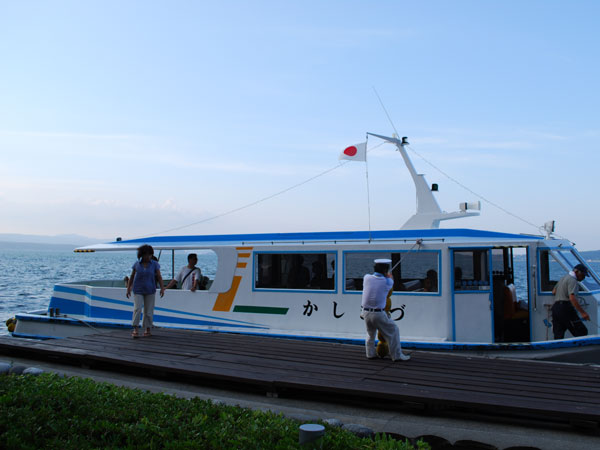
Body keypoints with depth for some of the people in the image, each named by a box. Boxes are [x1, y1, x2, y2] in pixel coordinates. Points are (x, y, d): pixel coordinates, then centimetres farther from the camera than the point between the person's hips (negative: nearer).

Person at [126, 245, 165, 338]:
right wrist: (128, 289, 4)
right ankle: (135, 329, -13)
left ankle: (147, 329, 14)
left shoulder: (155, 264, -2)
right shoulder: (137, 264, 1)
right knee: (137, 308, -14)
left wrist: (162, 288, -13)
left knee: (148, 310, 2)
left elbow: (159, 277, -3)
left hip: (150, 290, 0)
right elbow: (132, 276, 7)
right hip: (138, 290, 0)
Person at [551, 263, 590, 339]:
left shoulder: (563, 278, 23)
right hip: (566, 308, -9)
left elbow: (553, 291, 32)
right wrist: (582, 312, -23)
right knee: (582, 332, -7)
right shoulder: (573, 280, -7)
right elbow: (572, 298, -20)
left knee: (558, 336, 4)